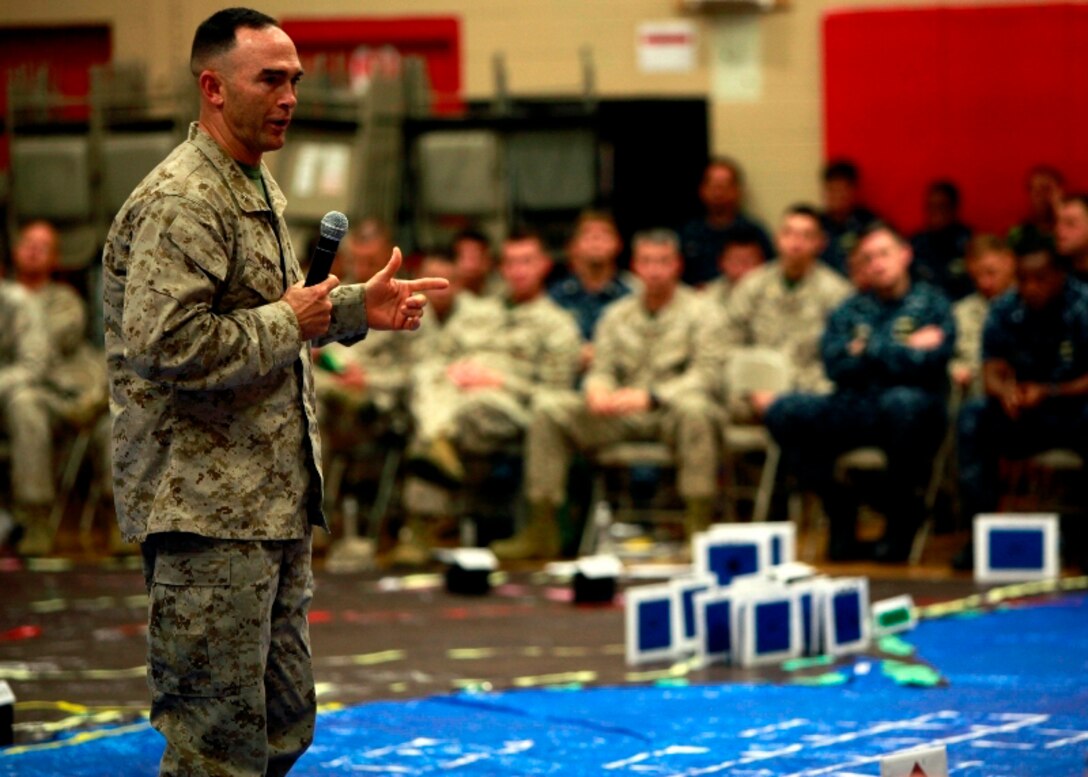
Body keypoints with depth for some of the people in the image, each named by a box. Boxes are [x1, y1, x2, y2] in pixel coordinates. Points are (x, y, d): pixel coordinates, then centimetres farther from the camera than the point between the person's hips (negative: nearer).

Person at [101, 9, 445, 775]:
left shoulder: (259, 188, 17)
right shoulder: (182, 203, -17)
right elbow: (163, 344, -28)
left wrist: (356, 307, 16)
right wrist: (289, 324, -18)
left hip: (276, 503, 10)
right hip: (208, 510, -10)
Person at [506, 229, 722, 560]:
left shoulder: (697, 312, -1)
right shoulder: (618, 315, 16)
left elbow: (705, 378, -13)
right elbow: (602, 370, 13)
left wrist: (649, 396, -26)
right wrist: (597, 390, -14)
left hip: (671, 412, -5)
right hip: (621, 419, 5)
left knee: (693, 407, -40)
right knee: (548, 408, -13)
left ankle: (700, 529, -39)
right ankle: (541, 530, -17)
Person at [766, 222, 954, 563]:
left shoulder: (931, 304, 6)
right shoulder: (849, 311, 17)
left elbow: (923, 365, -11)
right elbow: (836, 365, -1)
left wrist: (868, 349, -2)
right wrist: (903, 349, -4)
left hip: (914, 417, -4)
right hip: (854, 411, 4)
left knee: (902, 401, -40)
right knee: (784, 412, -19)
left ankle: (901, 514, -19)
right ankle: (838, 506, -5)